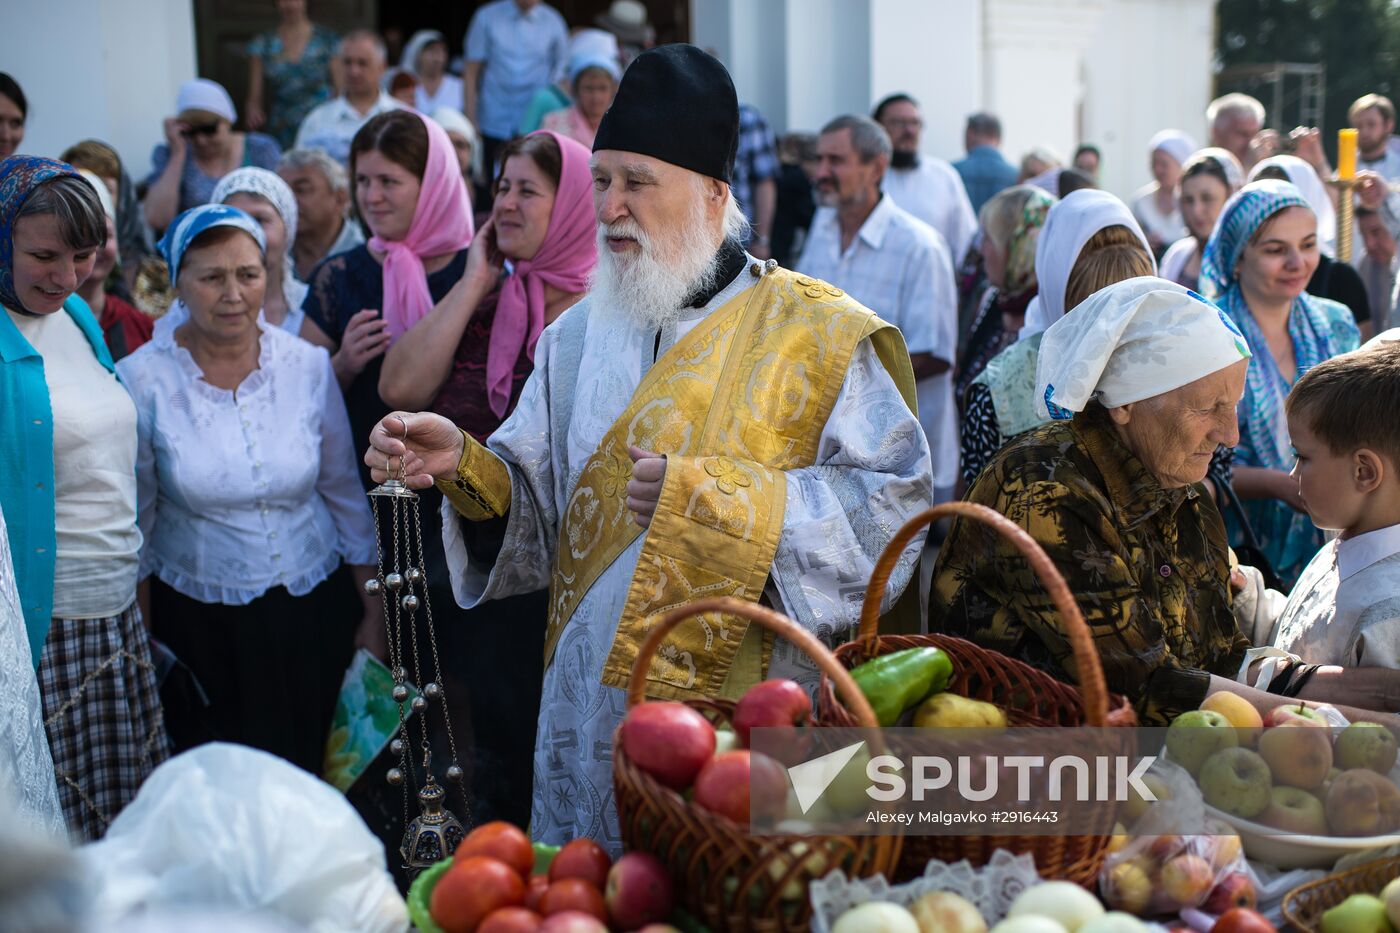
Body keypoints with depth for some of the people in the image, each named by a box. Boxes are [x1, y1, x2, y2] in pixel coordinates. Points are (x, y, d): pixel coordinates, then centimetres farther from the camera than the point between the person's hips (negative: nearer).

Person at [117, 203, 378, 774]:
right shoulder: (143, 379, -9)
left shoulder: (308, 365, -4)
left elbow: (344, 493, 4)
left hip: (315, 605, 2)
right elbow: (136, 519, -1)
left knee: (306, 767, 11)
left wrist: (373, 612, 5)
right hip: (201, 617, -1)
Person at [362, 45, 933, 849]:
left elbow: (895, 500, -13)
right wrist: (466, 467, -12)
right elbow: (544, 506, 9)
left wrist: (716, 498, -20)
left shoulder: (816, 332, -5)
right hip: (591, 715, 5)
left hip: (745, 722, -4)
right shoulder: (581, 335, 10)